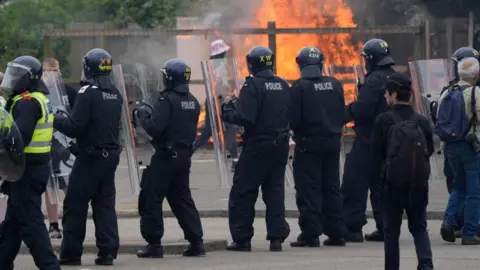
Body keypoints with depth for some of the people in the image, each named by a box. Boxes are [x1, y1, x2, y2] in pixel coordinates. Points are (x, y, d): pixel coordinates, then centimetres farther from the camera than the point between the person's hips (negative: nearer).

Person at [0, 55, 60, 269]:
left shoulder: (27, 103, -17)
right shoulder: (41, 99, 15)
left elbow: (19, 137, -27)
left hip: (27, 171, -10)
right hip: (38, 166, 10)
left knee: (30, 222, -8)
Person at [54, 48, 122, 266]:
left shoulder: (88, 93, -15)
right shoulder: (115, 94, 8)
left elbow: (74, 127, -19)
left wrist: (56, 120, -1)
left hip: (90, 157, -7)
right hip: (111, 155, 7)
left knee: (75, 205, 1)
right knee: (105, 204, 10)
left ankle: (71, 253, 3)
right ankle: (107, 251, 5)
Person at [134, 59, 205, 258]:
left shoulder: (167, 100, -16)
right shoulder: (192, 102, 9)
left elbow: (154, 128, -23)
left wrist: (143, 115, -3)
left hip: (165, 157, -8)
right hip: (184, 156, 8)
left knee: (150, 199, 1)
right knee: (182, 199, 14)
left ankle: (154, 244, 0)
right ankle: (196, 241, 9)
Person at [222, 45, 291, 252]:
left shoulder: (253, 86, -13)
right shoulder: (283, 86, 7)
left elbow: (245, 117, -21)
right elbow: (290, 115, 12)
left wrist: (228, 112, -2)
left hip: (257, 146, -6)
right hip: (280, 145, 6)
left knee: (243, 192, 3)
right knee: (275, 191, 11)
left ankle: (242, 238, 2)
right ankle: (277, 237, 6)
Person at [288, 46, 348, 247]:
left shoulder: (299, 87, -12)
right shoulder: (335, 85, 4)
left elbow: (293, 119, -14)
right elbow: (342, 115, 7)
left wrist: (297, 132, 7)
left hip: (309, 142, -5)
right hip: (332, 141, 5)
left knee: (308, 189, -1)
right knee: (331, 187, 12)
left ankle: (311, 234, -5)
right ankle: (336, 233, 13)